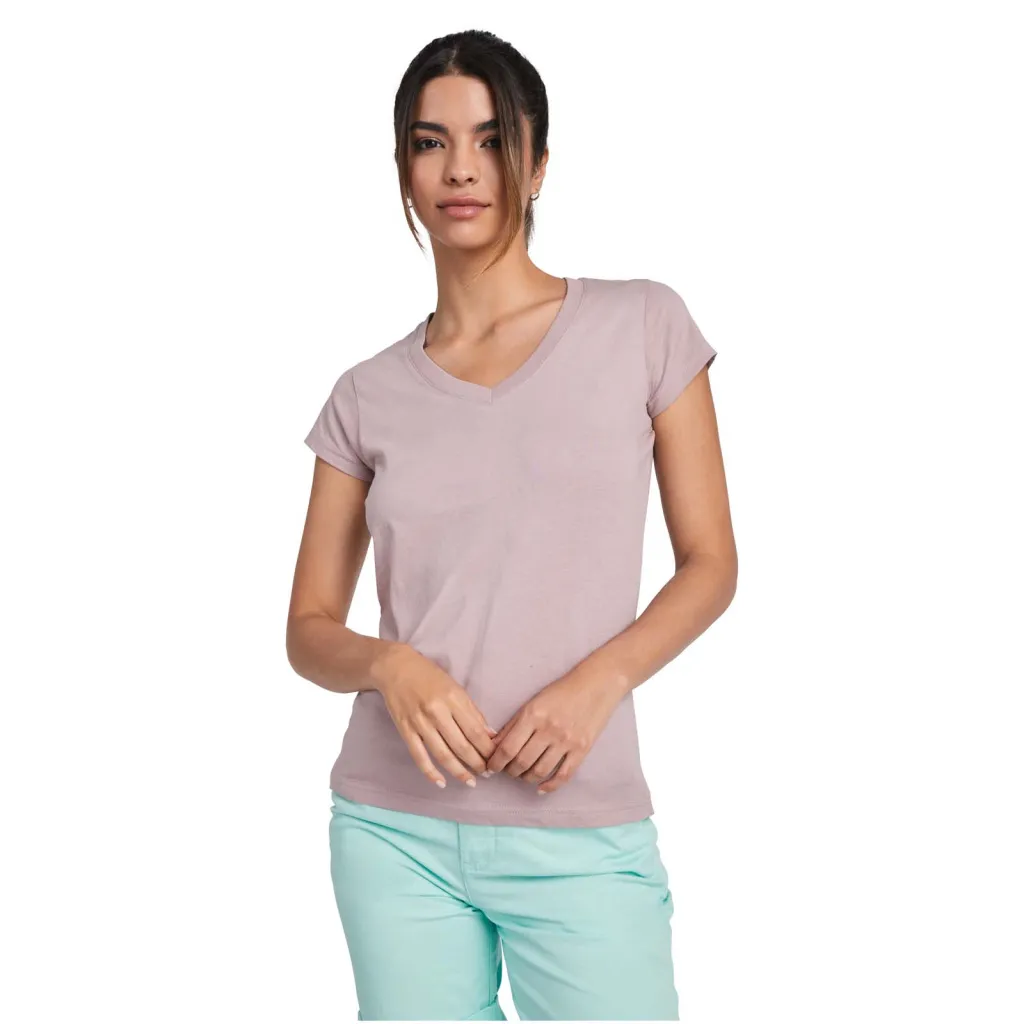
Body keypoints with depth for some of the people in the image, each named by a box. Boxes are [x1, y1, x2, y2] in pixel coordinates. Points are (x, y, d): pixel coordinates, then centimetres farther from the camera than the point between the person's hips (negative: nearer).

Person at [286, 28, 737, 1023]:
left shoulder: (642, 326, 1)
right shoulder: (368, 397, 5)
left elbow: (710, 564, 3)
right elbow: (309, 629, 8)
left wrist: (597, 681, -13)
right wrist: (389, 664, -14)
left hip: (582, 841, -1)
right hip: (395, 832, 2)